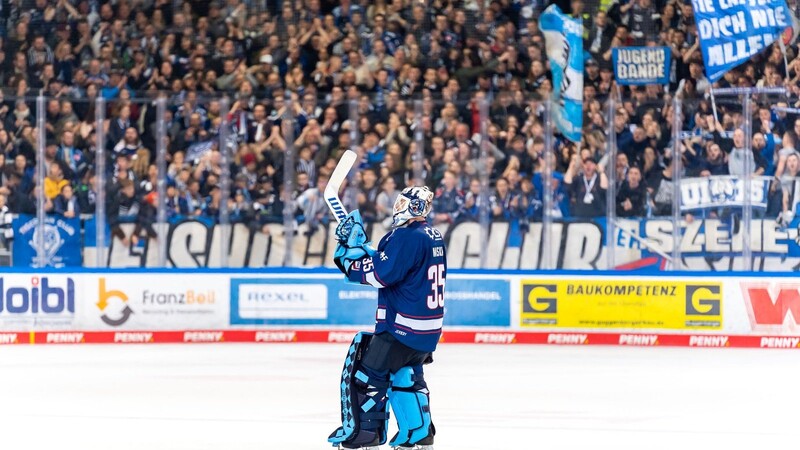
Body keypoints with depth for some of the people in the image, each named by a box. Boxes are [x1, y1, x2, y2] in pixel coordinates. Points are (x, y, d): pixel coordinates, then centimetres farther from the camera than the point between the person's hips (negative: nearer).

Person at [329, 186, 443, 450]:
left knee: (369, 371, -3)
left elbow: (382, 273, -21)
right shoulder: (432, 236, 13)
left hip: (404, 324, -10)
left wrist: (352, 253, -10)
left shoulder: (409, 237, -18)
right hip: (428, 326, 10)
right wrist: (362, 247, 6)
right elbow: (390, 262, 16)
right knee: (406, 374, 21)